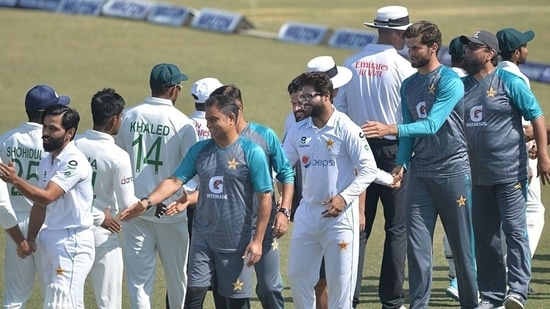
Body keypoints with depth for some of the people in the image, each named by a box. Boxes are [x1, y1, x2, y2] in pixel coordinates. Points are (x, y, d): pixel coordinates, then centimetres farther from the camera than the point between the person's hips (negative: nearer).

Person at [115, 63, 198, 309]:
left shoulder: (129, 117, 1)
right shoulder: (181, 123, -10)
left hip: (133, 211, 2)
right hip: (171, 211, -2)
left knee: (138, 276, 2)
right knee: (177, 276, 12)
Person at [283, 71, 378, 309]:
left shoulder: (345, 128, -11)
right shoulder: (298, 130, 6)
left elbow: (368, 169, -12)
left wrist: (344, 197, -21)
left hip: (339, 213, -6)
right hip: (307, 211, 6)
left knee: (340, 278, 0)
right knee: (297, 274, 9)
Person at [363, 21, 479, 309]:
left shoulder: (450, 82, -10)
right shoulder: (409, 85, 11)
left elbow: (432, 124, -21)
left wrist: (391, 130, -31)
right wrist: (401, 163, -1)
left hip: (452, 169, -6)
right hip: (420, 173, 6)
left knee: (461, 242, 1)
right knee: (417, 242, -2)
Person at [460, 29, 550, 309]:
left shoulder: (509, 82, -5)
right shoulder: (462, 86, 10)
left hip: (510, 173, -6)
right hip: (478, 175, 6)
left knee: (514, 231, -7)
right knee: (483, 235, 8)